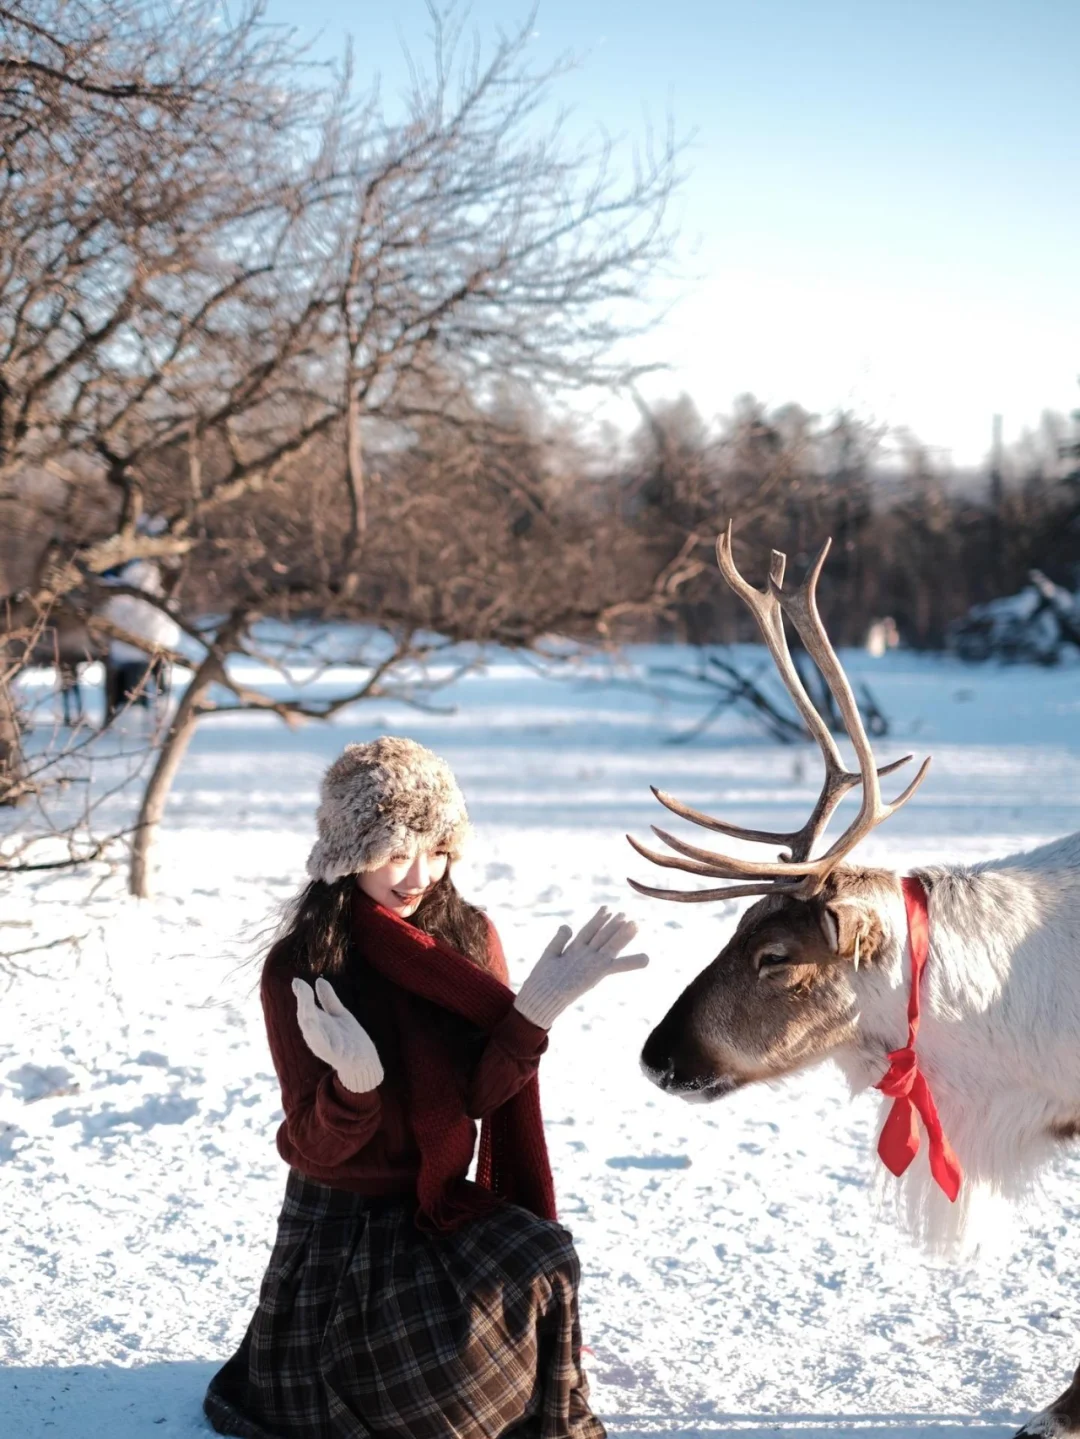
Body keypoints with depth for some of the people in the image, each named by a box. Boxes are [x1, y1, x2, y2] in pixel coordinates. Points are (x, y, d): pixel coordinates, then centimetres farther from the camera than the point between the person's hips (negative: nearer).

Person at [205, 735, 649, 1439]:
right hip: (342, 1221, -4)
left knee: (543, 1264, -22)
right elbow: (316, 1146, -15)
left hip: (443, 1201, 4)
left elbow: (482, 1093, -10)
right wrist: (355, 1084, -36)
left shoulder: (470, 936, -3)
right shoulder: (301, 969, -13)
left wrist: (533, 1013, -25)